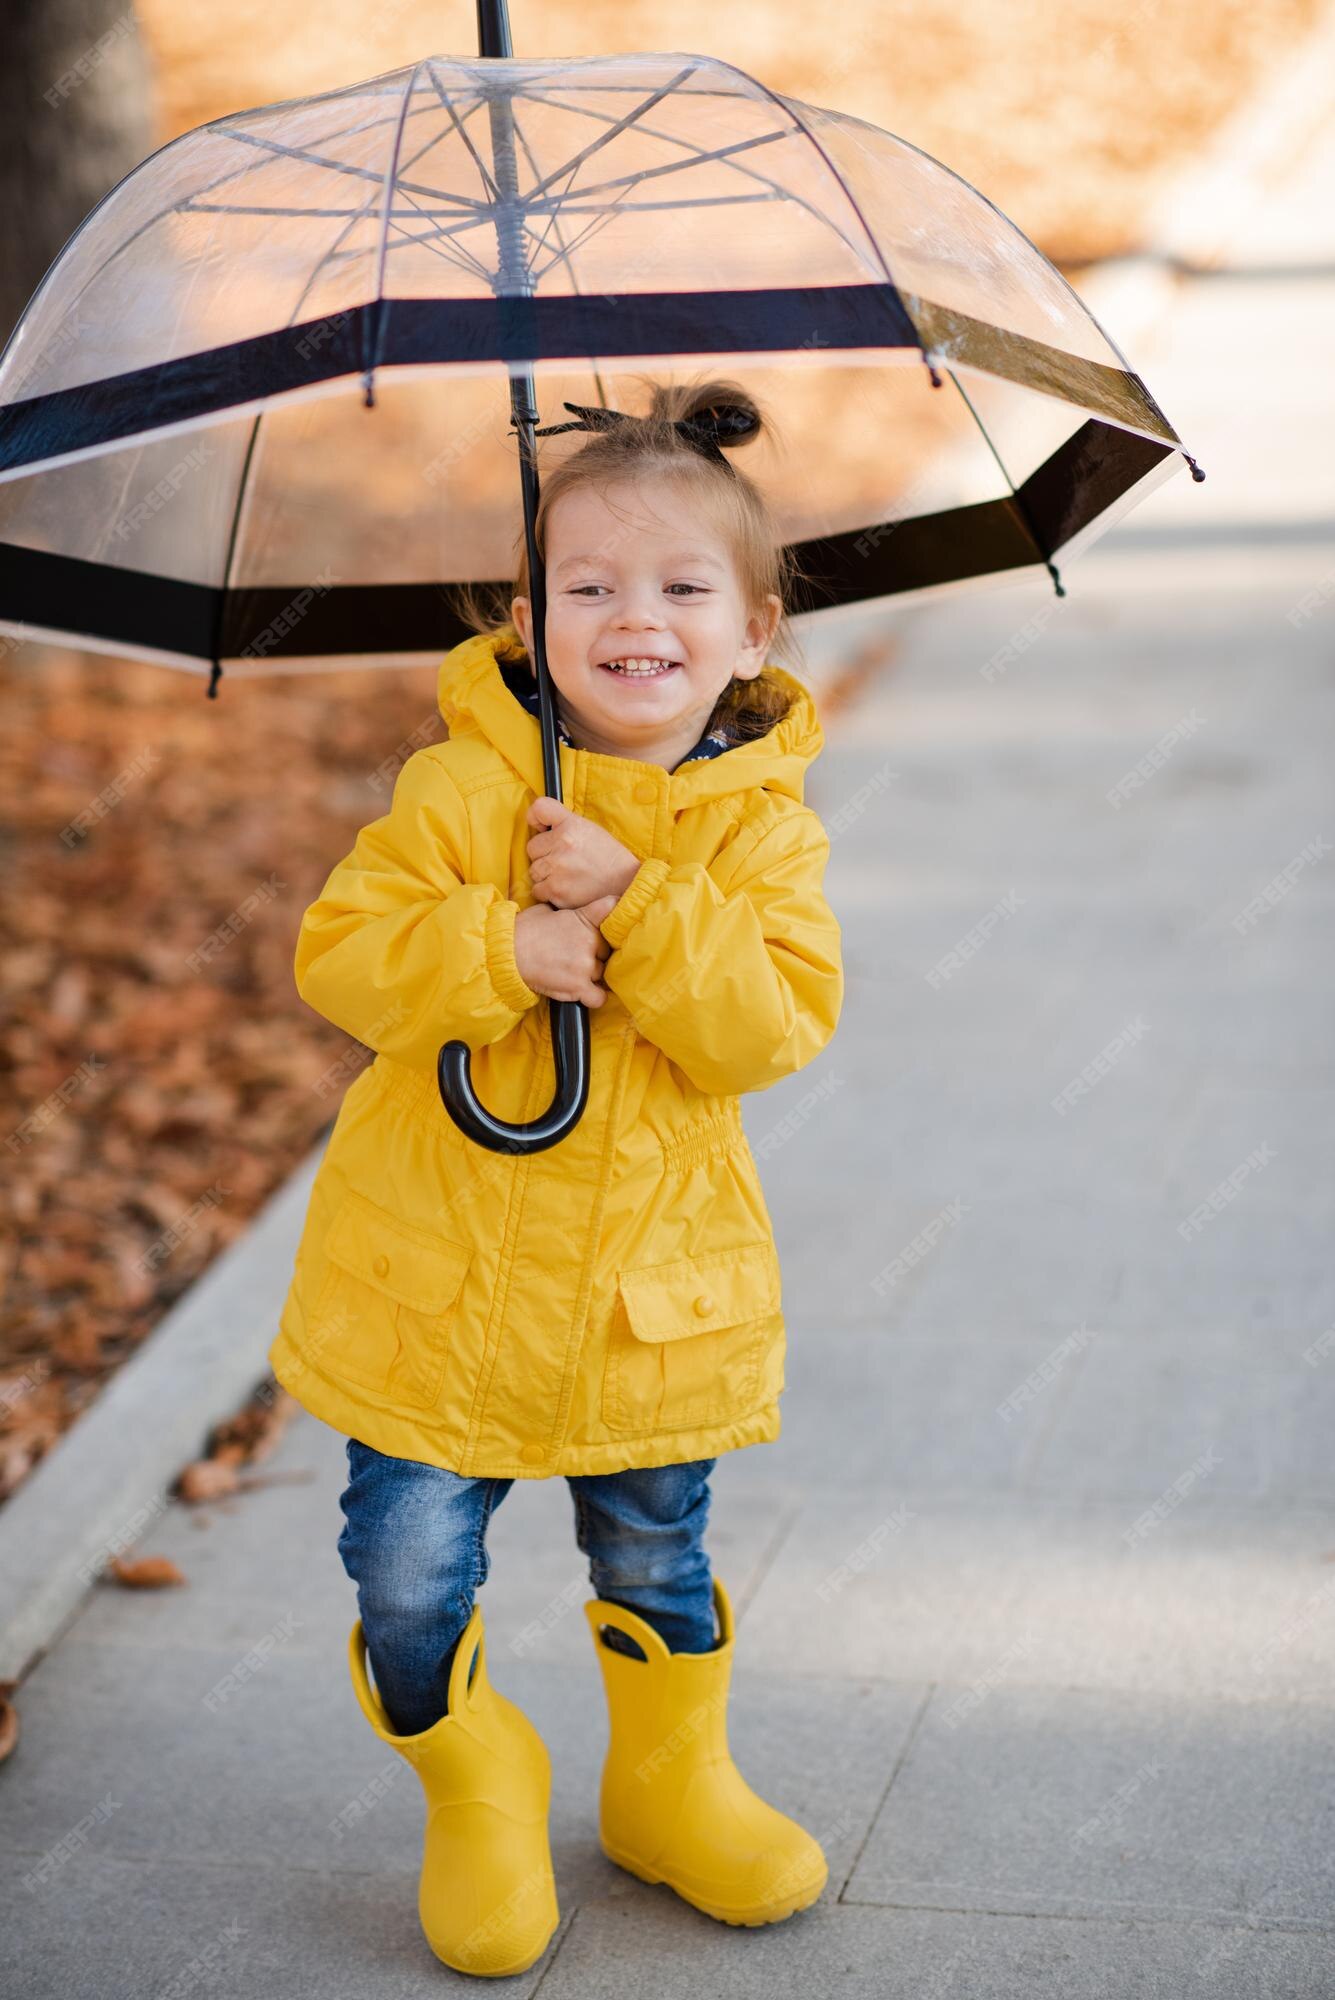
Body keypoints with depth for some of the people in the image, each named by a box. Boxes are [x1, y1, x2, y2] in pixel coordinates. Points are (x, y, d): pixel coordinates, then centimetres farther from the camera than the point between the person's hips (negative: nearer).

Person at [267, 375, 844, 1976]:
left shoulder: (763, 826, -6)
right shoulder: (461, 789, -9)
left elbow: (777, 1022, -16)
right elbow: (339, 955, -12)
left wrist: (638, 907, -27)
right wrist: (506, 946, -27)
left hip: (651, 1291, 1)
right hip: (431, 1279, -1)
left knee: (653, 1560, 17)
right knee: (411, 1573, 3)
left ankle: (673, 1785, 42)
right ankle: (475, 1794, 30)